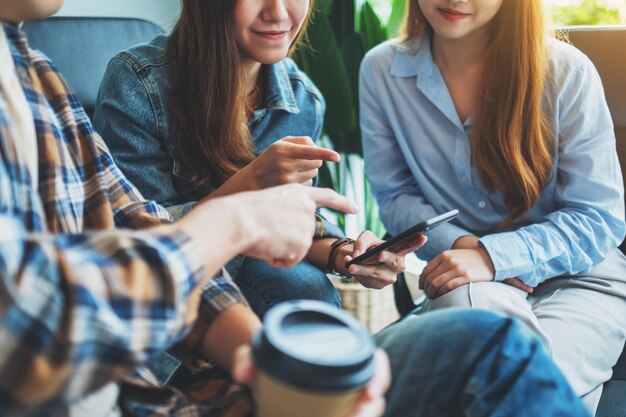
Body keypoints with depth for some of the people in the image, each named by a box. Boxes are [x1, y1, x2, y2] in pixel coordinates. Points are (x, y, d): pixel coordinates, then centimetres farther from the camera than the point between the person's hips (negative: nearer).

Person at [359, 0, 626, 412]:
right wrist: (461, 245, -17)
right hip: (465, 282, 2)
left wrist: (493, 255, -24)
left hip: (576, 278, -1)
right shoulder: (382, 70, -4)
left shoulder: (567, 72, -11)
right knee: (462, 305, -35)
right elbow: (396, 196, 3)